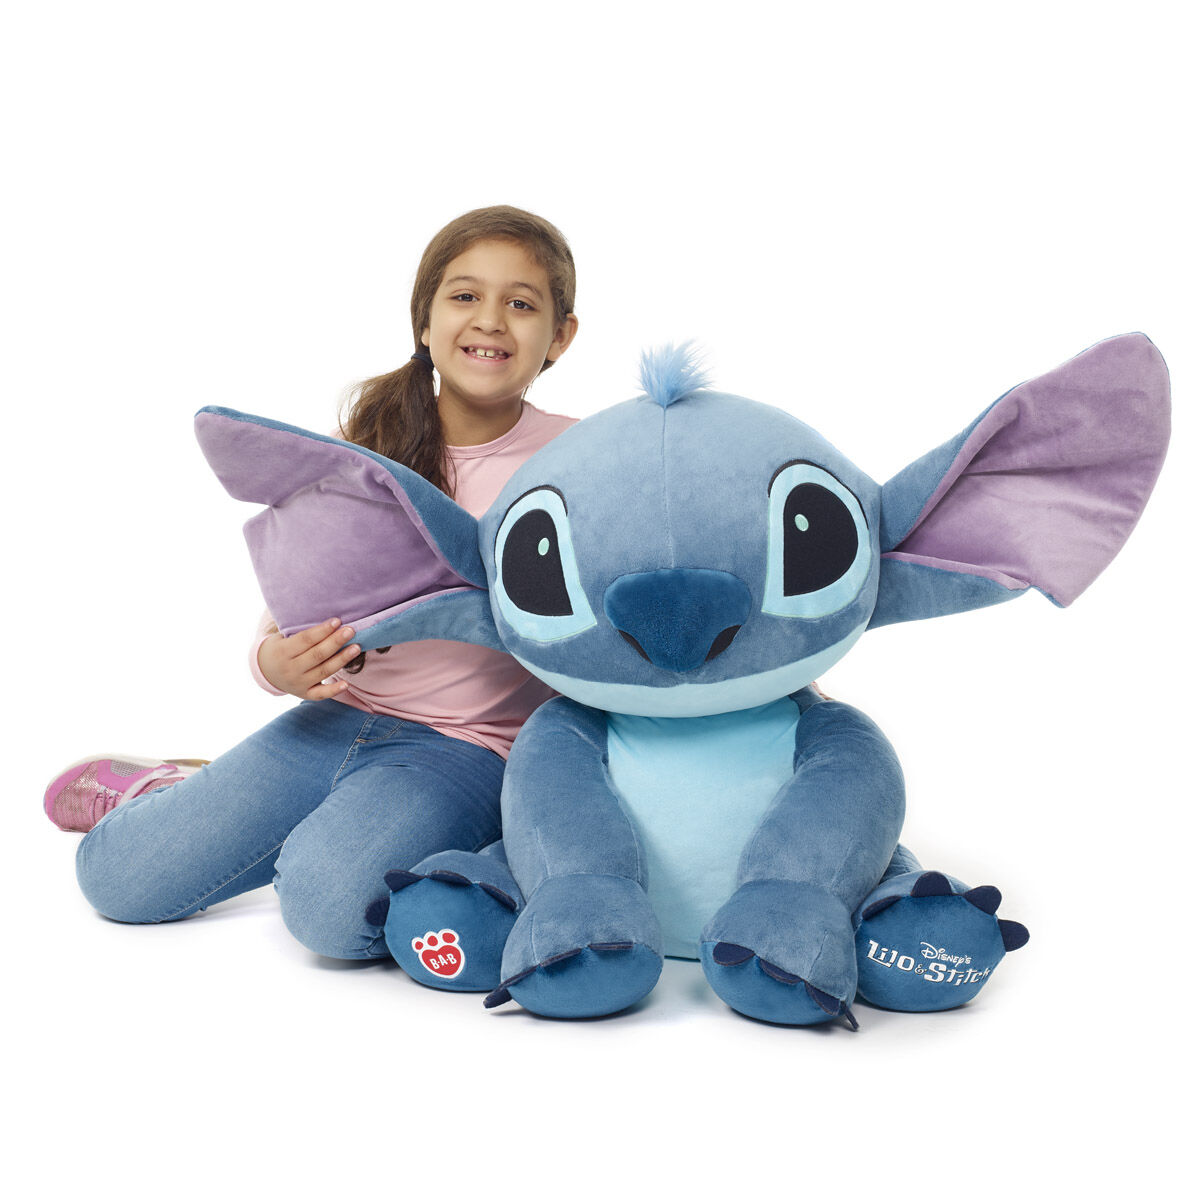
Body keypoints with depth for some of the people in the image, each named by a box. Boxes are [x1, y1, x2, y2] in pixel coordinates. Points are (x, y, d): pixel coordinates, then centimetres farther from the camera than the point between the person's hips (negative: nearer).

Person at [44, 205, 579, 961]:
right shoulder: (367, 447, 4)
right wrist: (279, 664, -18)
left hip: (469, 748, -3)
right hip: (340, 717, 4)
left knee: (328, 901, -31)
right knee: (117, 873, -3)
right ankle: (165, 789, 32)